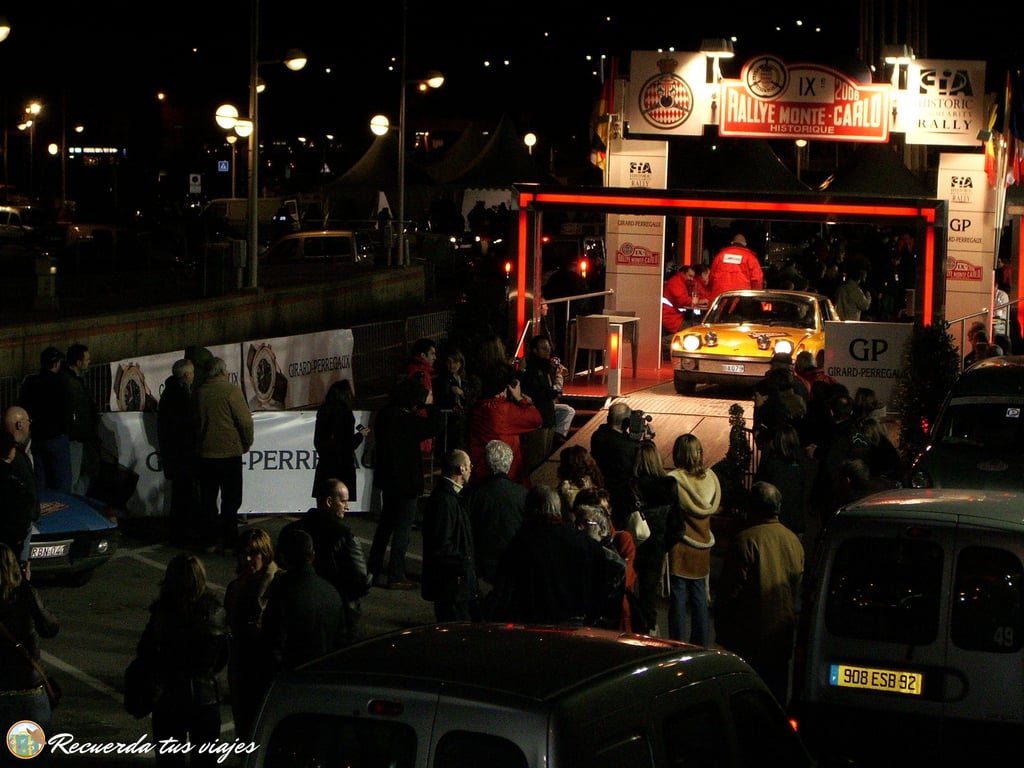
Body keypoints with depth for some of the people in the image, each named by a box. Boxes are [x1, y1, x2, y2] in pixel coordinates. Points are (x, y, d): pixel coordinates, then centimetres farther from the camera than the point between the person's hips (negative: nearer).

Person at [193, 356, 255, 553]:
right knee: (230, 500, 4)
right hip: (229, 453, -4)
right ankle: (228, 542, 5)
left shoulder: (199, 393, 0)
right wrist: (247, 443, 3)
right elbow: (245, 421, -13)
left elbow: (194, 422, 10)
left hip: (204, 454, 4)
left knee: (207, 500, 11)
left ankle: (210, 541, 14)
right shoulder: (231, 391, -13)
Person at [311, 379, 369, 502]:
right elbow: (349, 446, -14)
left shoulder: (322, 412, 6)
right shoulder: (345, 414, -13)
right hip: (342, 468, -6)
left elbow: (317, 442, 13)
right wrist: (360, 435, 3)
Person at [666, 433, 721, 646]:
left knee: (678, 599, 1)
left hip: (679, 549, -5)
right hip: (702, 547, 5)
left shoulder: (674, 480, -17)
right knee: (699, 599, 14)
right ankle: (702, 644, 19)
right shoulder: (710, 478, -3)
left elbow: (667, 514, -11)